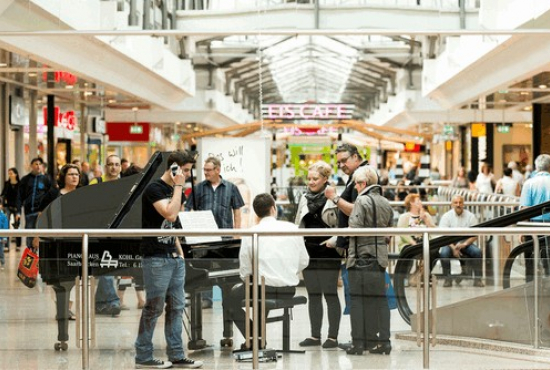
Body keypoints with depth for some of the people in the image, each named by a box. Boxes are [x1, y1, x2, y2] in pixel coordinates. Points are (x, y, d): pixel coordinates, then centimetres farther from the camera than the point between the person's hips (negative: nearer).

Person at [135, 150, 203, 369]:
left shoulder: (175, 190, 16)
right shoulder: (154, 189, -11)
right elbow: (170, 214, -25)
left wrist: (180, 251, 16)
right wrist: (178, 187, -16)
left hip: (174, 257, 9)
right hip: (156, 257, -9)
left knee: (176, 307, 8)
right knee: (154, 308, -5)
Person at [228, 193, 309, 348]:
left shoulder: (251, 233, -6)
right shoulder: (292, 228, 2)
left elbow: (245, 271, -4)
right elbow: (304, 261, 5)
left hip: (265, 287, -5)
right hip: (290, 289, 5)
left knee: (232, 299, 19)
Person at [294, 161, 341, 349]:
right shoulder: (305, 198, 12)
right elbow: (298, 225, 19)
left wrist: (333, 242, -18)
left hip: (328, 254, -6)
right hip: (309, 252, 7)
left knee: (330, 294, 0)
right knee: (313, 295, 10)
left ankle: (333, 336, 5)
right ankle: (315, 335, 16)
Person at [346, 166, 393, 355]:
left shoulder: (362, 201, -10)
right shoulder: (386, 203, 12)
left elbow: (355, 228, -16)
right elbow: (389, 230, 14)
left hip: (362, 256, -6)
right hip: (380, 256, 6)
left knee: (359, 299, -1)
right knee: (379, 298, 9)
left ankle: (359, 342, -1)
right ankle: (383, 341, 8)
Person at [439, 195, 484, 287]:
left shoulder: (470, 216, 1)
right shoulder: (446, 216, -1)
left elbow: (475, 235, -3)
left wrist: (464, 244, -20)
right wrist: (453, 248, -21)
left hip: (466, 243, 1)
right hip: (450, 243, -1)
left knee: (477, 251, -28)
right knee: (444, 253, -32)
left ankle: (477, 279, -19)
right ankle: (447, 279, -18)